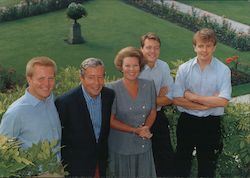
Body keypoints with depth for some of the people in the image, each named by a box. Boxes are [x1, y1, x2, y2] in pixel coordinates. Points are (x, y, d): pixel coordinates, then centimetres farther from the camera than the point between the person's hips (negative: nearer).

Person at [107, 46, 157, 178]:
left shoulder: (149, 85, -1)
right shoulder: (113, 89, -12)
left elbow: (153, 111, 8)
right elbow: (110, 121, -11)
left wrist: (146, 127, -12)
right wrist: (136, 130, -16)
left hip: (144, 146, 4)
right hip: (121, 147, -3)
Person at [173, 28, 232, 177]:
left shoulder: (223, 70, -8)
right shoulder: (184, 69, -4)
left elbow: (223, 101, -17)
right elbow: (177, 99, -10)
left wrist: (193, 97, -15)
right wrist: (207, 104, -16)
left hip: (211, 124, -1)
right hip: (187, 121, 1)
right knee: (182, 164, 16)